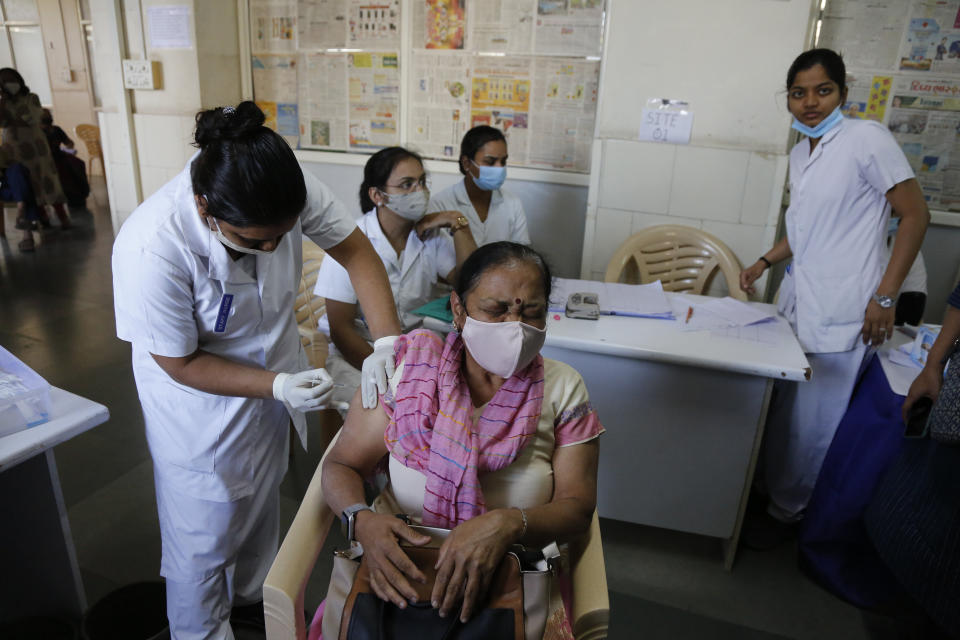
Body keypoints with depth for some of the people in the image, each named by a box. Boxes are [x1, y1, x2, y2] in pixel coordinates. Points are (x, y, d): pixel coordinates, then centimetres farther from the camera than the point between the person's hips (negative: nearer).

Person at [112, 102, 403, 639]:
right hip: (199, 403, -5)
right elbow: (180, 364, -23)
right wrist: (277, 386, -31)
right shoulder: (151, 248, -36)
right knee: (204, 536, 11)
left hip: (273, 376, 5)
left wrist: (388, 340, -28)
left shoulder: (288, 191, -26)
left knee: (261, 506, 27)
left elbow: (357, 251, -16)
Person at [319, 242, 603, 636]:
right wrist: (362, 519, -20)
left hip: (511, 578, 0)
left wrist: (507, 524, -24)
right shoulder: (407, 368, -1)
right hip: (397, 569, 0)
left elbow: (577, 507, -2)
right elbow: (342, 465, 3)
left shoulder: (563, 389, 1)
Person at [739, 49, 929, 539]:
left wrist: (885, 297, -13)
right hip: (797, 301, 7)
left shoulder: (867, 138, -9)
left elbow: (915, 215, -9)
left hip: (839, 311, -7)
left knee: (812, 423, 2)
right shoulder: (799, 154, 14)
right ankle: (769, 490, 31)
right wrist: (765, 262, 14)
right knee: (781, 411, 13)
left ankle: (786, 510, 20)